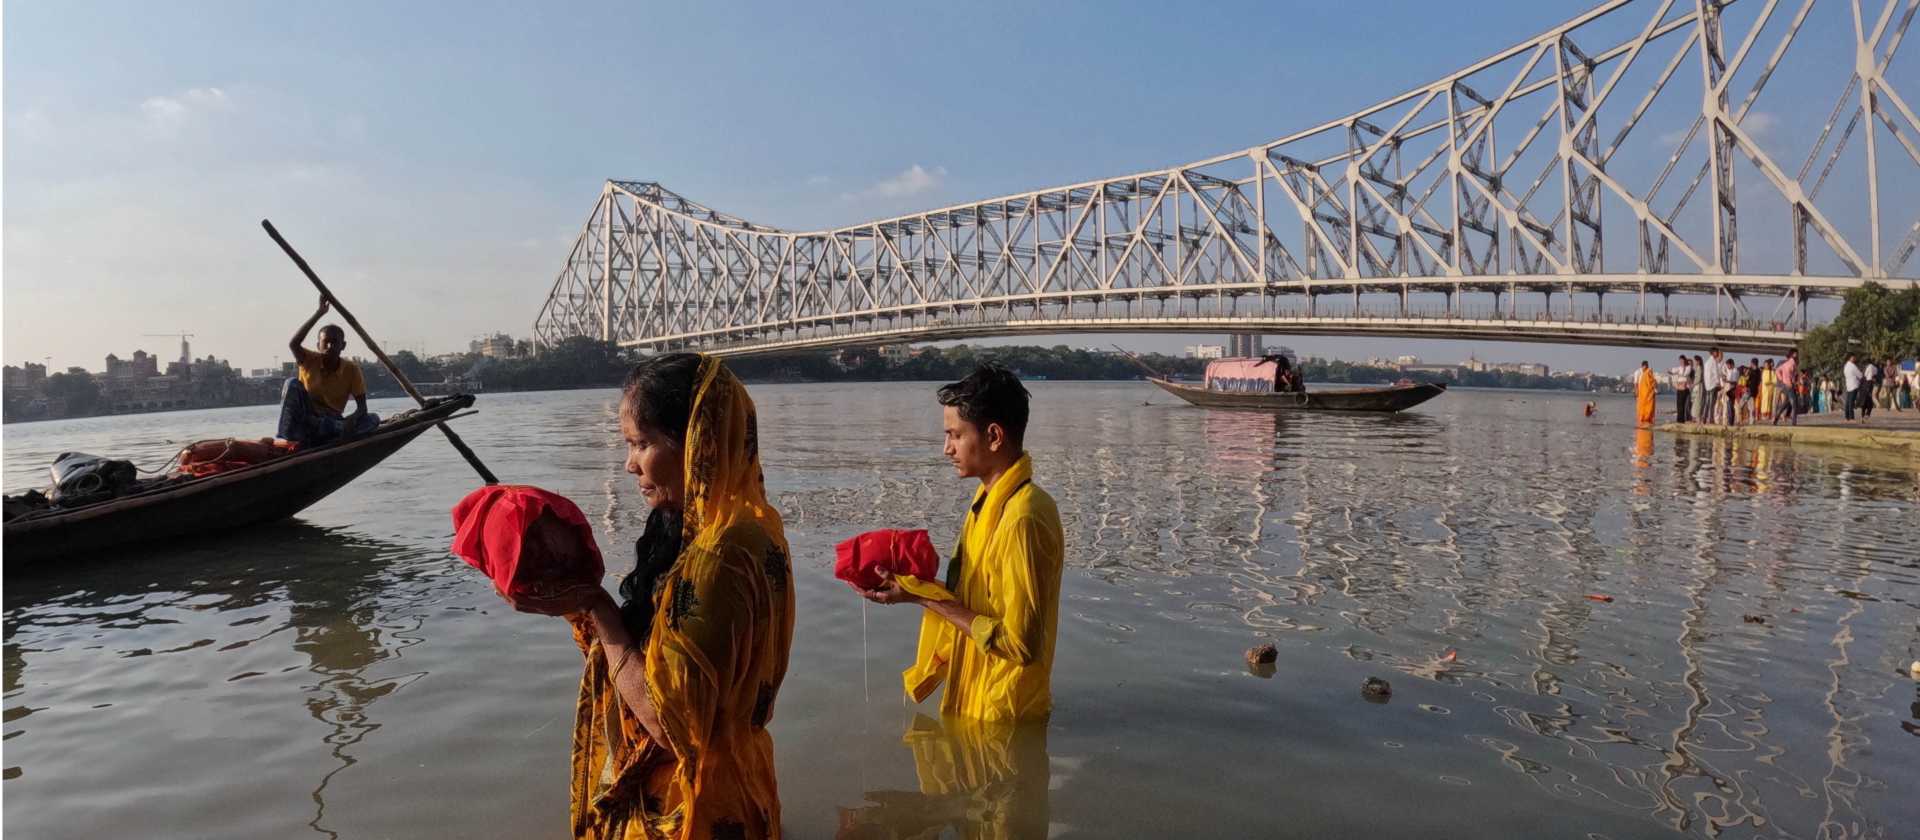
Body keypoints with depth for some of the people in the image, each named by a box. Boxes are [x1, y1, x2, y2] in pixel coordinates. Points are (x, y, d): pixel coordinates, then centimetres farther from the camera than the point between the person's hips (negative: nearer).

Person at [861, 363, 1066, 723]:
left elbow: (1019, 643, -25)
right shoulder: (989, 500, 3)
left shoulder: (1022, 519, -26)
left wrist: (925, 598, -21)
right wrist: (914, 585, -3)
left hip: (1001, 719, -8)